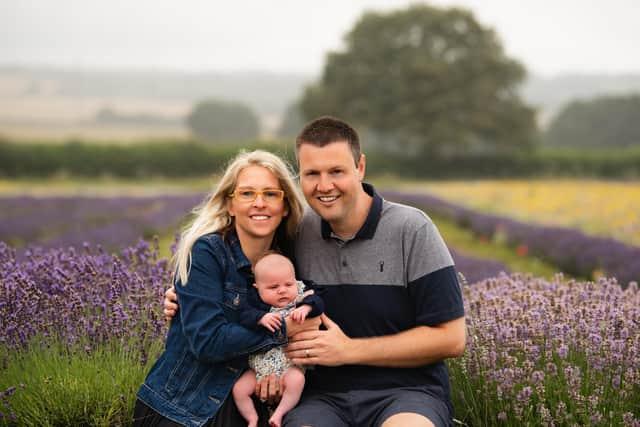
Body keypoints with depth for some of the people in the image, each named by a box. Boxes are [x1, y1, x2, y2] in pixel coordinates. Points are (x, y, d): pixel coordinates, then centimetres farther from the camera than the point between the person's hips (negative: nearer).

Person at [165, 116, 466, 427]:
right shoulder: (298, 231, 6)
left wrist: (349, 350, -9)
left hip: (407, 389, -2)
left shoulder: (411, 229, -6)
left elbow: (451, 338, -6)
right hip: (326, 395, 3)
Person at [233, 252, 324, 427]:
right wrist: (262, 318, -36)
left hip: (290, 365, -1)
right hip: (259, 366, 1)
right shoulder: (257, 304, -5)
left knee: (297, 380, -31)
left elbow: (317, 303, -9)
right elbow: (245, 316, -19)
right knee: (239, 388, -9)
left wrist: (306, 308, -28)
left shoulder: (300, 299, 1)